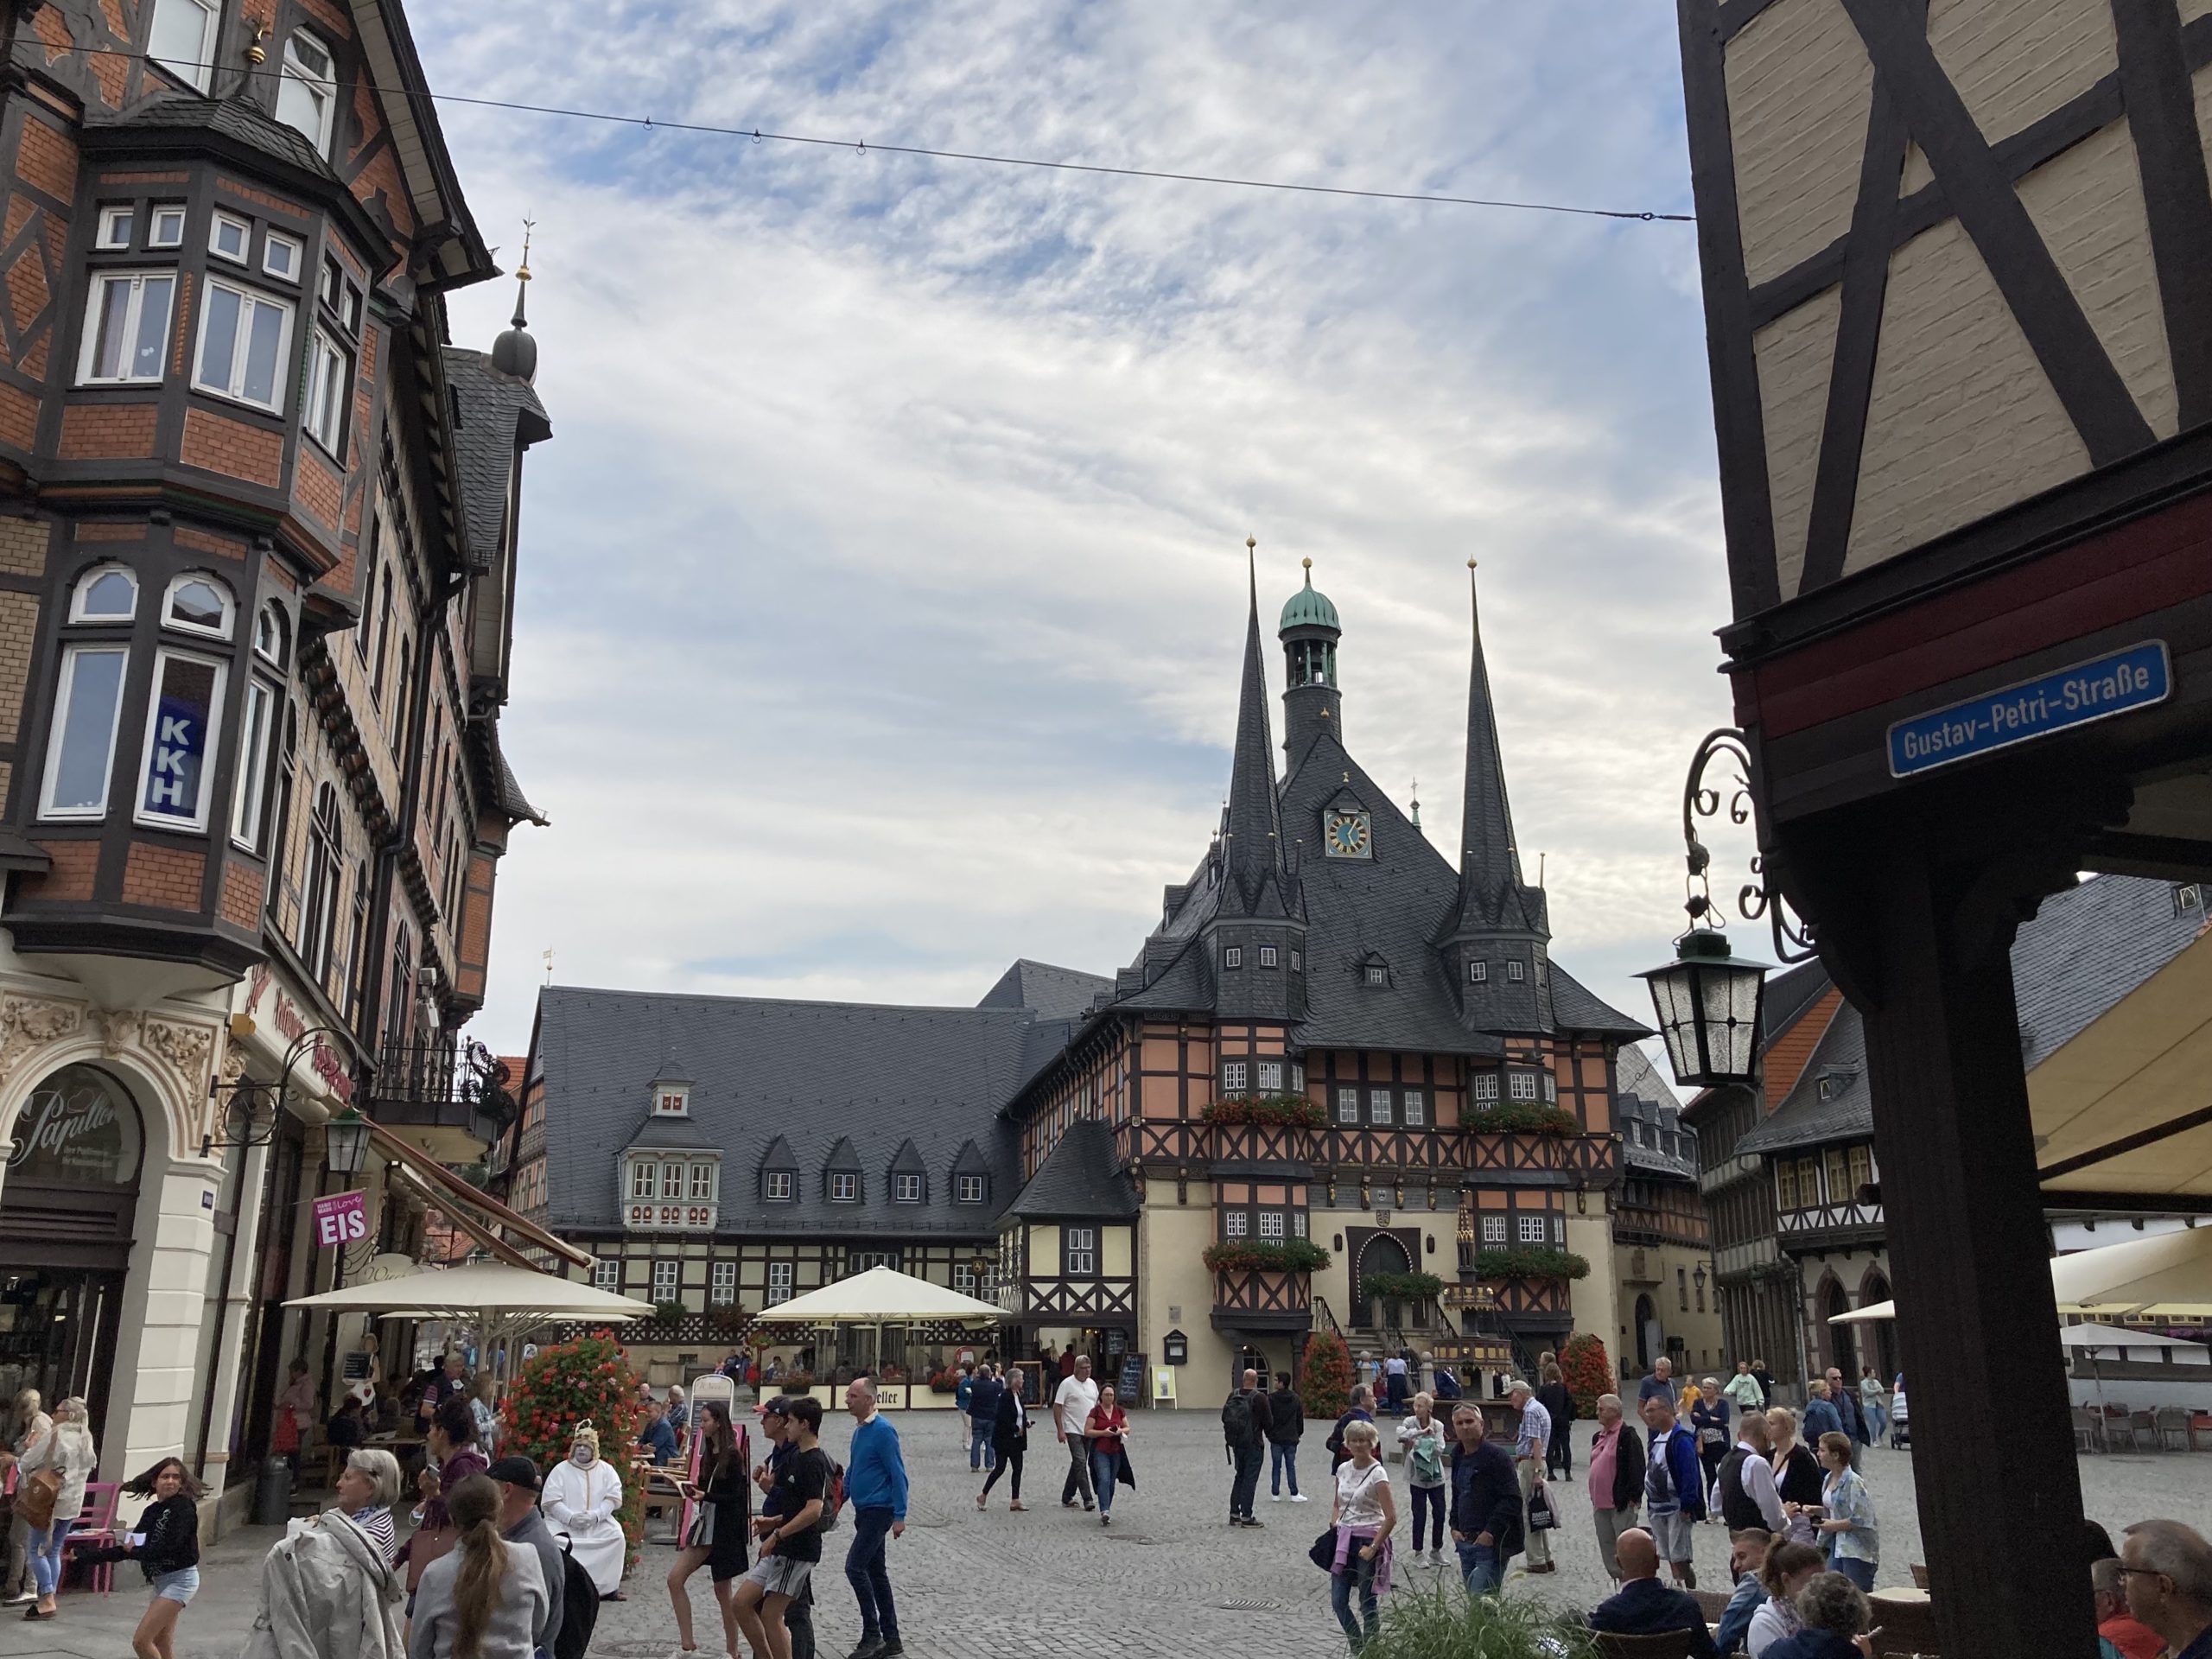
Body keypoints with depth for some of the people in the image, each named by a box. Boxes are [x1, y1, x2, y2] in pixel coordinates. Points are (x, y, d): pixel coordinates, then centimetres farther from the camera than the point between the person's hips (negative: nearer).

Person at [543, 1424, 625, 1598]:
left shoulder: (605, 1469, 10)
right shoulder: (560, 1469, 4)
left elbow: (613, 1497, 3)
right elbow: (552, 1500, -4)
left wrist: (596, 1515, -15)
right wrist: (570, 1517, -19)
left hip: (598, 1523, 1)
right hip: (563, 1522, -1)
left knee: (617, 1538, -24)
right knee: (554, 1540, -33)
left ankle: (604, 1585, -12)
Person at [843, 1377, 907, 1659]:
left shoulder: (883, 1430, -16)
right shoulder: (860, 1429, 10)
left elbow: (898, 1474, -17)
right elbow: (851, 1471, 21)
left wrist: (899, 1516, -19)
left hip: (879, 1510, -9)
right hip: (864, 1511, 9)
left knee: (855, 1566, -12)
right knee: (876, 1573, 12)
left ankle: (872, 1634, -3)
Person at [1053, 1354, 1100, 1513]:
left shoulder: (1092, 1384, 11)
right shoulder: (1067, 1384, -9)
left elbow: (1097, 1404, 19)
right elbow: (1057, 1407, -10)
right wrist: (1060, 1430, -15)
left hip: (1089, 1431, 7)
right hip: (1073, 1430, -7)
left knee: (1077, 1464, 11)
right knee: (1080, 1463, -14)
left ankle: (1067, 1498, 20)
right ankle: (1087, 1499, -14)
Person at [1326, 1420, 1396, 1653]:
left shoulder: (1377, 1474, -12)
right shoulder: (1343, 1470, 6)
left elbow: (1391, 1517, -16)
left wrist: (1373, 1547, -16)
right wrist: (1335, 1527, 3)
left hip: (1367, 1541, -6)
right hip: (1344, 1540, 6)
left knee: (1367, 1603, 2)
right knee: (1338, 1601, 6)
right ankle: (1357, 1648, 25)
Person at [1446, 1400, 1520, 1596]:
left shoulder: (1496, 1456, -11)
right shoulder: (1458, 1457, 13)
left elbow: (1512, 1499, -15)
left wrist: (1491, 1532, -18)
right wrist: (1454, 1527, 11)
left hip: (1491, 1544, -8)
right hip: (1465, 1542, 8)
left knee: (1481, 1599, -13)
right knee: (1472, 1597, 11)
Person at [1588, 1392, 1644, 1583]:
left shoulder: (1627, 1436, -11)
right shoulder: (1598, 1437, 15)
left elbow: (1636, 1468, -15)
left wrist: (1633, 1497, -17)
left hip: (1621, 1504, -9)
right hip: (1600, 1504, 9)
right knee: (1607, 1549, 12)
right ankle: (1618, 1580, 21)